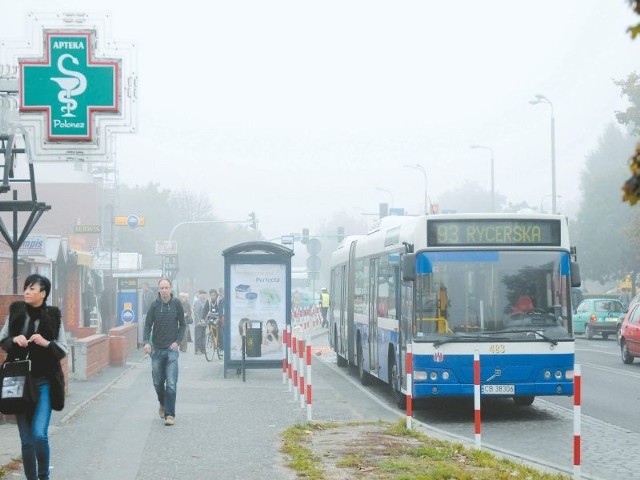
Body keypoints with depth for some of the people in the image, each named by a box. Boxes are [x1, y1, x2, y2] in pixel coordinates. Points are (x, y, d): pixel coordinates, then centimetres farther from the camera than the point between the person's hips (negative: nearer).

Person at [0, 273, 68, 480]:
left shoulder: (53, 315, -5)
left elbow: (63, 349, 0)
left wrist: (46, 343, -19)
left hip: (43, 383, -2)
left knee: (39, 434, -16)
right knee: (26, 440, 7)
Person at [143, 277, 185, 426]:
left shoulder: (177, 304, -1)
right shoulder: (154, 305, 0)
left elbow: (182, 325, 6)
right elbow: (148, 325, 0)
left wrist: (177, 341, -7)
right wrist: (146, 342, -16)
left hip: (171, 349, -2)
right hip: (157, 349, 2)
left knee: (171, 384, -9)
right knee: (158, 382, 11)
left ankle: (170, 414, -5)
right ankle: (163, 404, 38)